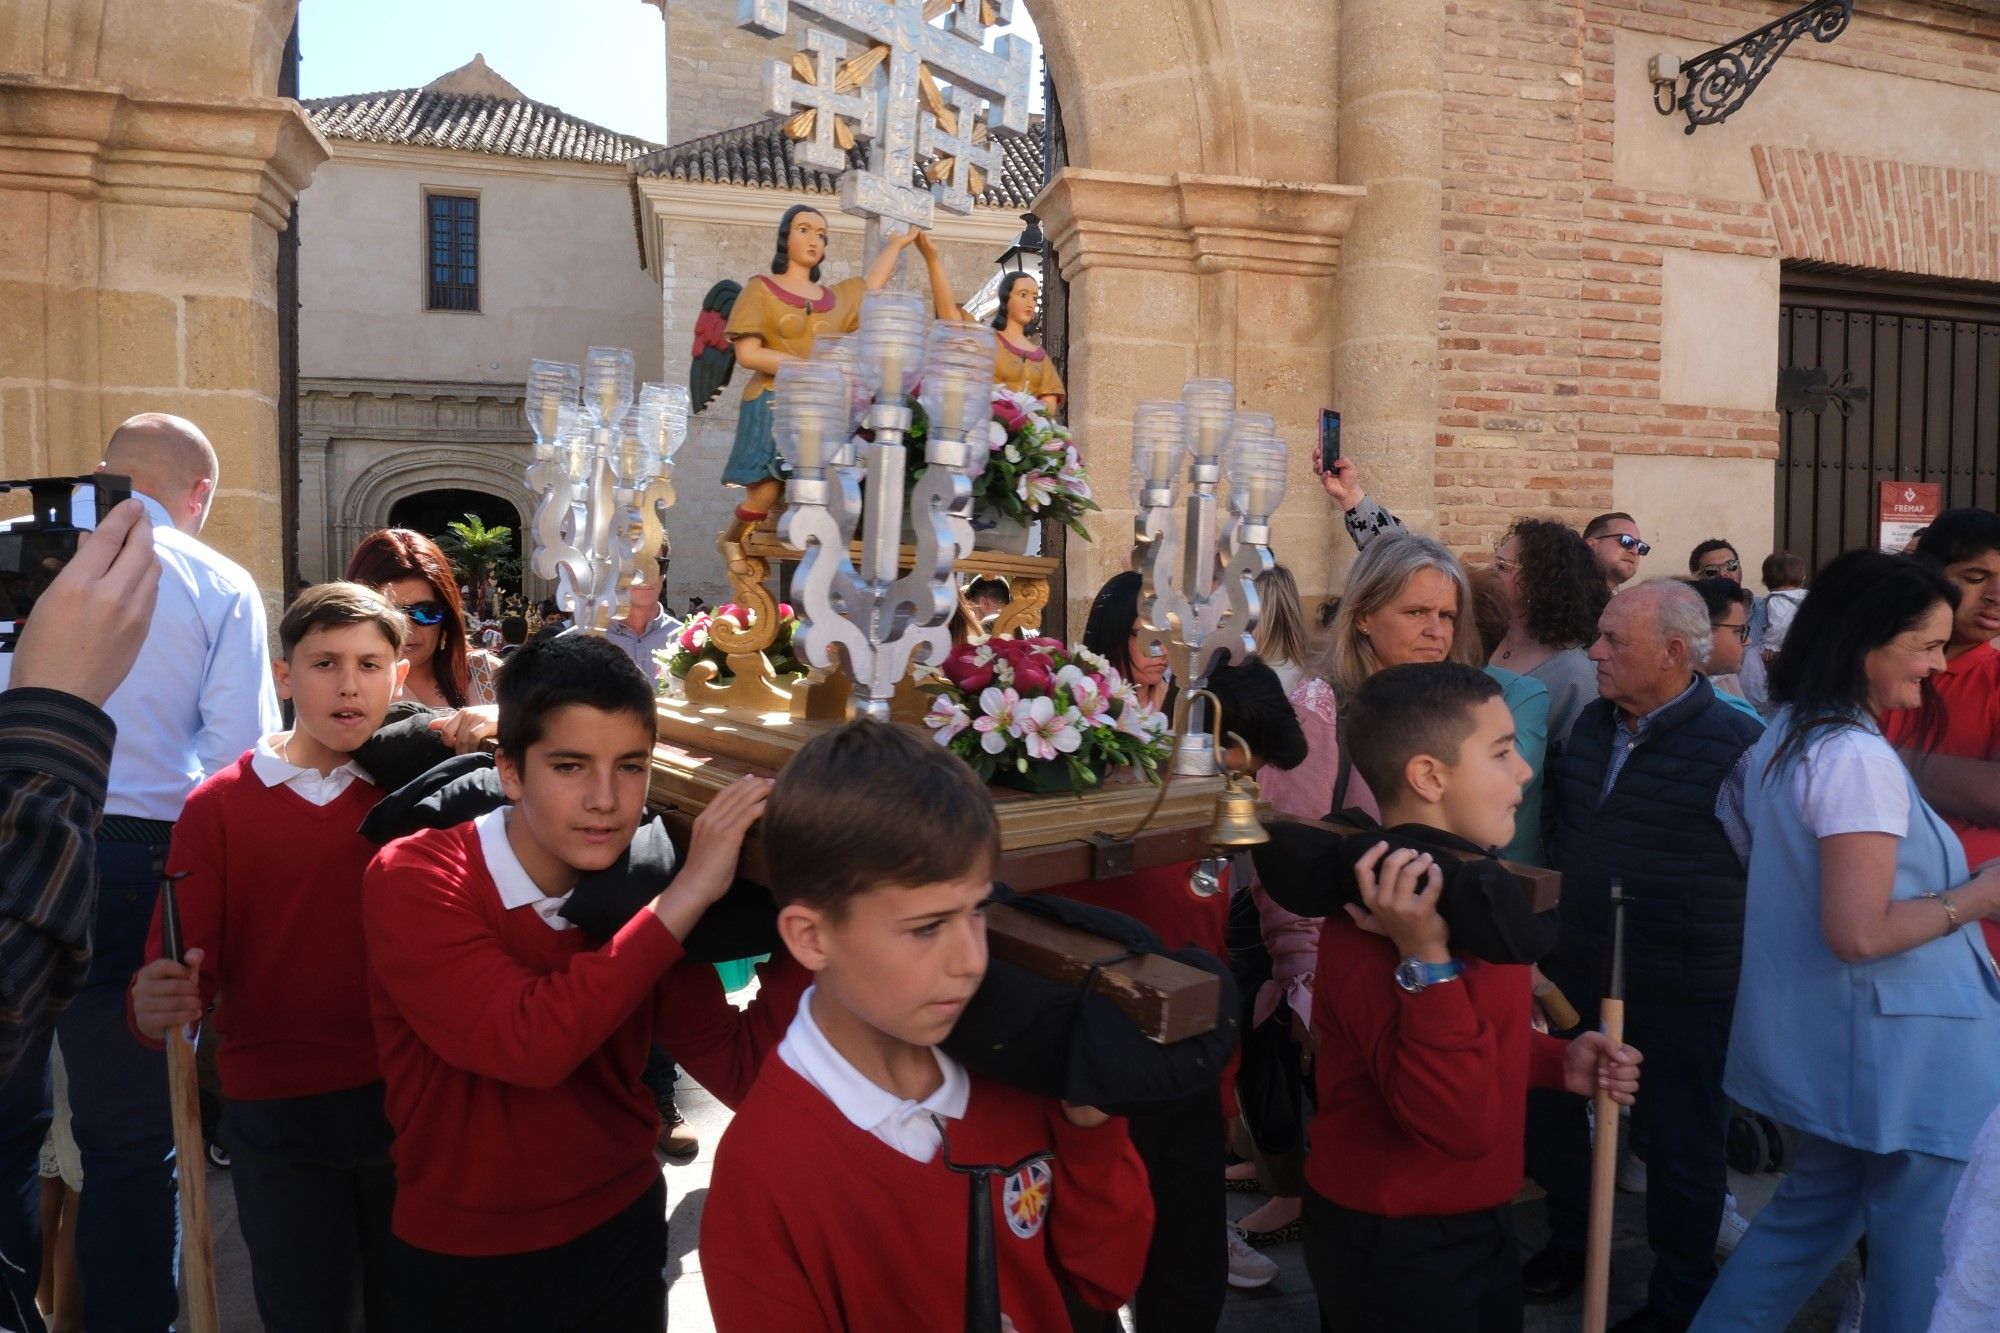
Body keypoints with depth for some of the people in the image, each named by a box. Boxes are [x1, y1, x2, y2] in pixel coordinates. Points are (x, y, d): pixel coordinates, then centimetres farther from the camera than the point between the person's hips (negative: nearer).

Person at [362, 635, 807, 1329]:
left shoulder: (645, 897, -8)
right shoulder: (411, 880, -19)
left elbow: (741, 1075, -14)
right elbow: (528, 1044, -34)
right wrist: (688, 894, -31)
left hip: (622, 1234, 3)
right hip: (465, 1264, -3)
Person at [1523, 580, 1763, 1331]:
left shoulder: (1737, 746, -17)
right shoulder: (1591, 725, 3)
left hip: (1682, 994, -6)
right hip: (1577, 972, 7)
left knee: (1679, 1148, 12)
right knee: (1546, 1112, 20)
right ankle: (1570, 1244, 45)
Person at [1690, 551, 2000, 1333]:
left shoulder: (1786, 738, 8)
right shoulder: (1859, 758, -22)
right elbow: (1860, 934, -25)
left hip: (1824, 1044, 10)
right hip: (1901, 1058, -9)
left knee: (1818, 1205, 20)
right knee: (1921, 1262, 6)